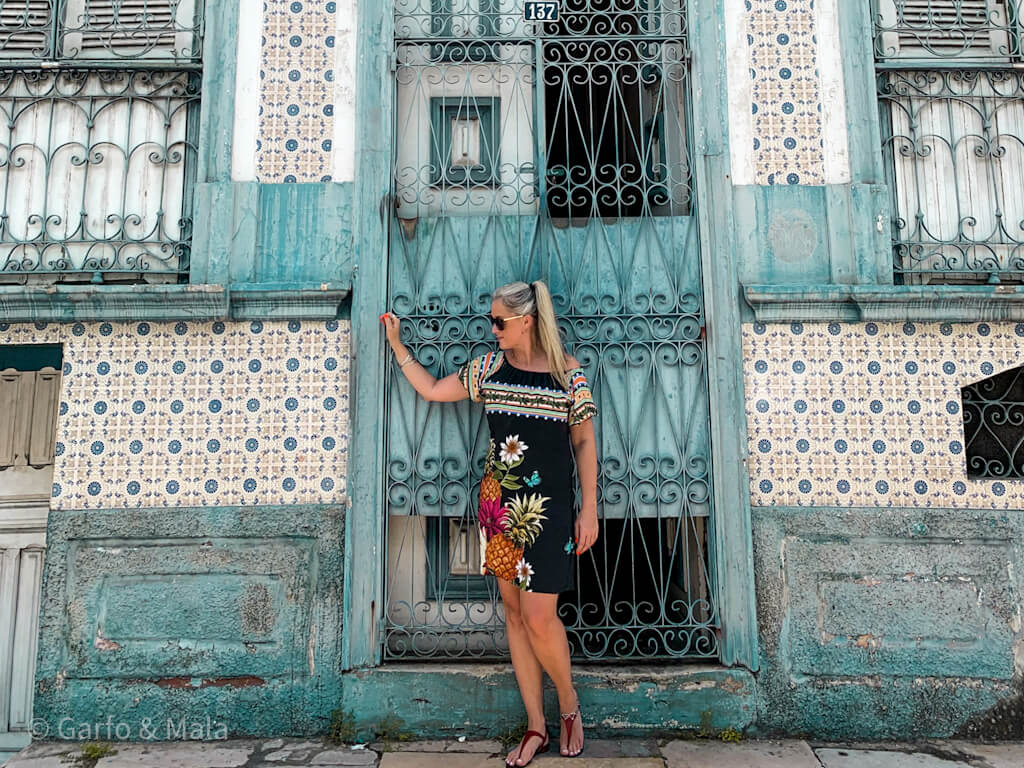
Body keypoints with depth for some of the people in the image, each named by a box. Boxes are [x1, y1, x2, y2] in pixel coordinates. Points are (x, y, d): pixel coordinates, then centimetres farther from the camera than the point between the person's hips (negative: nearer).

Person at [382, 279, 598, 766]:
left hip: (548, 508, -4)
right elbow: (431, 390, 15)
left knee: (538, 617, -6)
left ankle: (569, 706, 24)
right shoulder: (490, 367, 6)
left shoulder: (568, 371, -4)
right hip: (499, 504, 4)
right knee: (513, 612, 9)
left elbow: (584, 443, -1)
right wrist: (396, 343, 14)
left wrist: (589, 510, -4)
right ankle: (536, 728, 23)